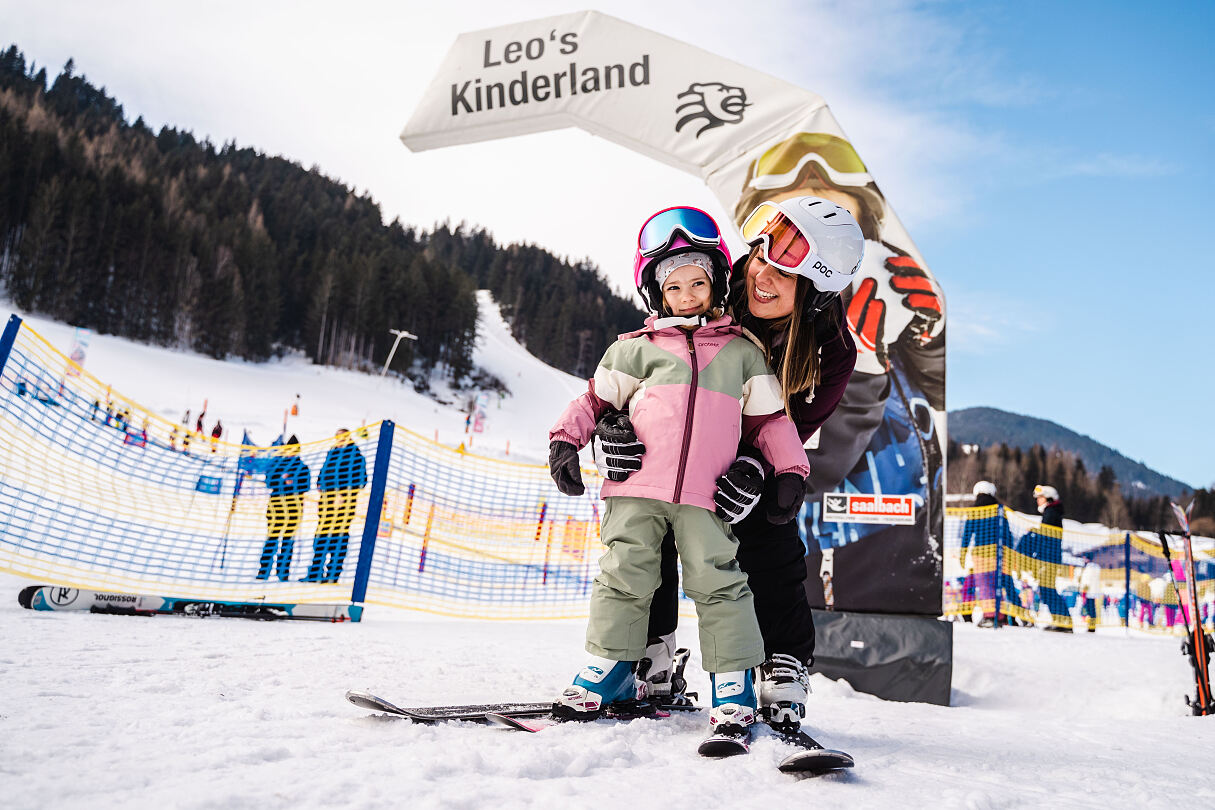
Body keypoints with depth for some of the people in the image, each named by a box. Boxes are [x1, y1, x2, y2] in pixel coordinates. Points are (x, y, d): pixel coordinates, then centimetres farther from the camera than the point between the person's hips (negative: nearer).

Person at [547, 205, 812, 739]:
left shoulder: (742, 352, 15)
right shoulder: (636, 349, 12)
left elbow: (769, 417, 16)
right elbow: (596, 399, 15)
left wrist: (790, 470, 8)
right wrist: (565, 439, 3)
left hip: (706, 494, 0)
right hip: (637, 486, 1)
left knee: (718, 584, -1)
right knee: (625, 577, 4)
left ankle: (733, 682, 14)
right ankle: (610, 669, 22)